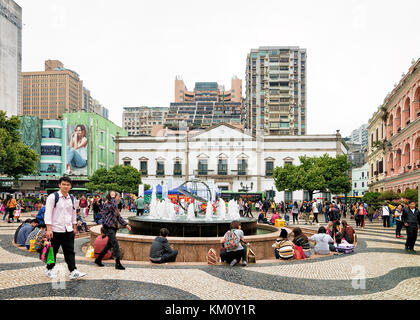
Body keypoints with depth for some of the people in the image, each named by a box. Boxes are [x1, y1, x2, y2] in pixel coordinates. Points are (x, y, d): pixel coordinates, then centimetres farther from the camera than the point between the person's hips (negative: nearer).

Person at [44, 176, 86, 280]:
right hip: (55, 230, -4)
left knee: (70, 251, 2)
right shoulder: (53, 197, -8)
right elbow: (48, 213, -12)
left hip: (68, 230, 4)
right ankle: (50, 270, 27)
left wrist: (74, 227, 18)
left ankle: (73, 271, 1)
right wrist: (48, 229, -17)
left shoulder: (71, 198, 9)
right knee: (53, 251, 9)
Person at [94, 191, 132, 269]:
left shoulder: (115, 207, 16)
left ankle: (98, 259, 26)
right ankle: (118, 264, -8)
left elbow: (119, 217, 17)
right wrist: (113, 197, -21)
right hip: (108, 227, -9)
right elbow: (113, 206, -34)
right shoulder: (106, 205, -12)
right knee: (115, 245, -12)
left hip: (113, 227, 9)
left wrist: (125, 224, 8)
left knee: (109, 245, 14)